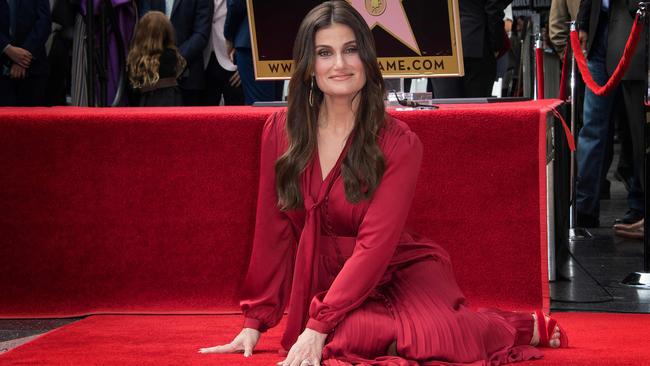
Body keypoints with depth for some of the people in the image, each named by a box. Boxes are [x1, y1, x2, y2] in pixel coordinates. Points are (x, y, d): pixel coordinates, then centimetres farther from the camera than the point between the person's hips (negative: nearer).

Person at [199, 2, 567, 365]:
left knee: (431, 334, -35)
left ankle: (524, 327, -2)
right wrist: (255, 323, 1)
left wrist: (319, 326, -26)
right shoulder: (281, 131, -2)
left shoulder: (399, 143, -12)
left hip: (402, 271, -2)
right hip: (332, 279, 2)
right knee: (356, 336, -33)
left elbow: (375, 244, -18)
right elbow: (272, 231, 3)